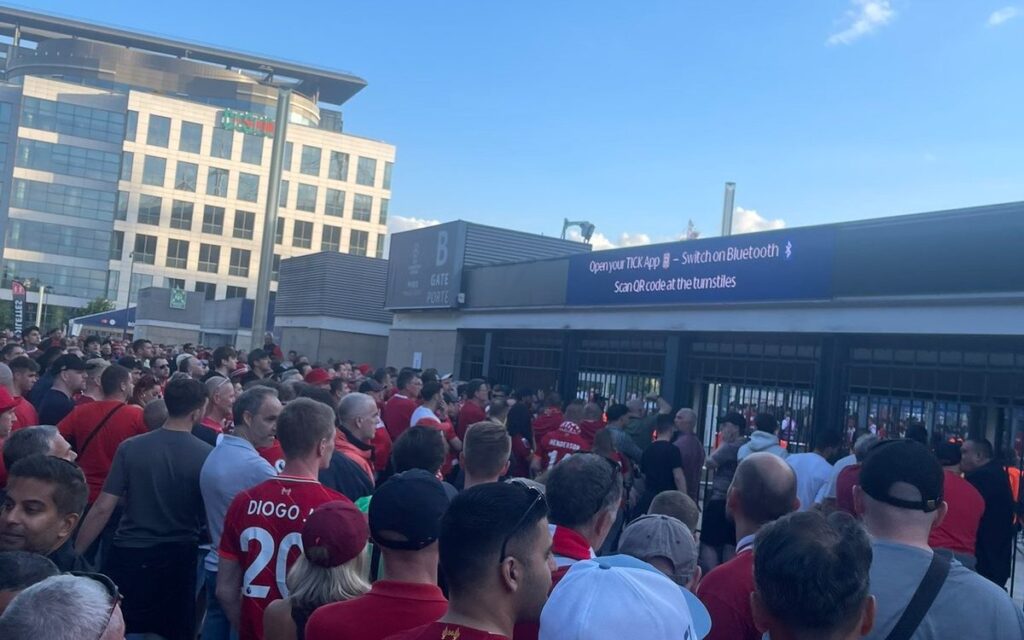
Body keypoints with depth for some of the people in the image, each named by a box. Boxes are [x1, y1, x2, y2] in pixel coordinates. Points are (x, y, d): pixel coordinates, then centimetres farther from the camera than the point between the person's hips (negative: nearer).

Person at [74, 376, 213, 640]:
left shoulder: (131, 447, -8)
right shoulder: (207, 455, -12)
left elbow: (103, 508, -8)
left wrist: (74, 555, -1)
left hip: (129, 555, 0)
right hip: (178, 558, 0)